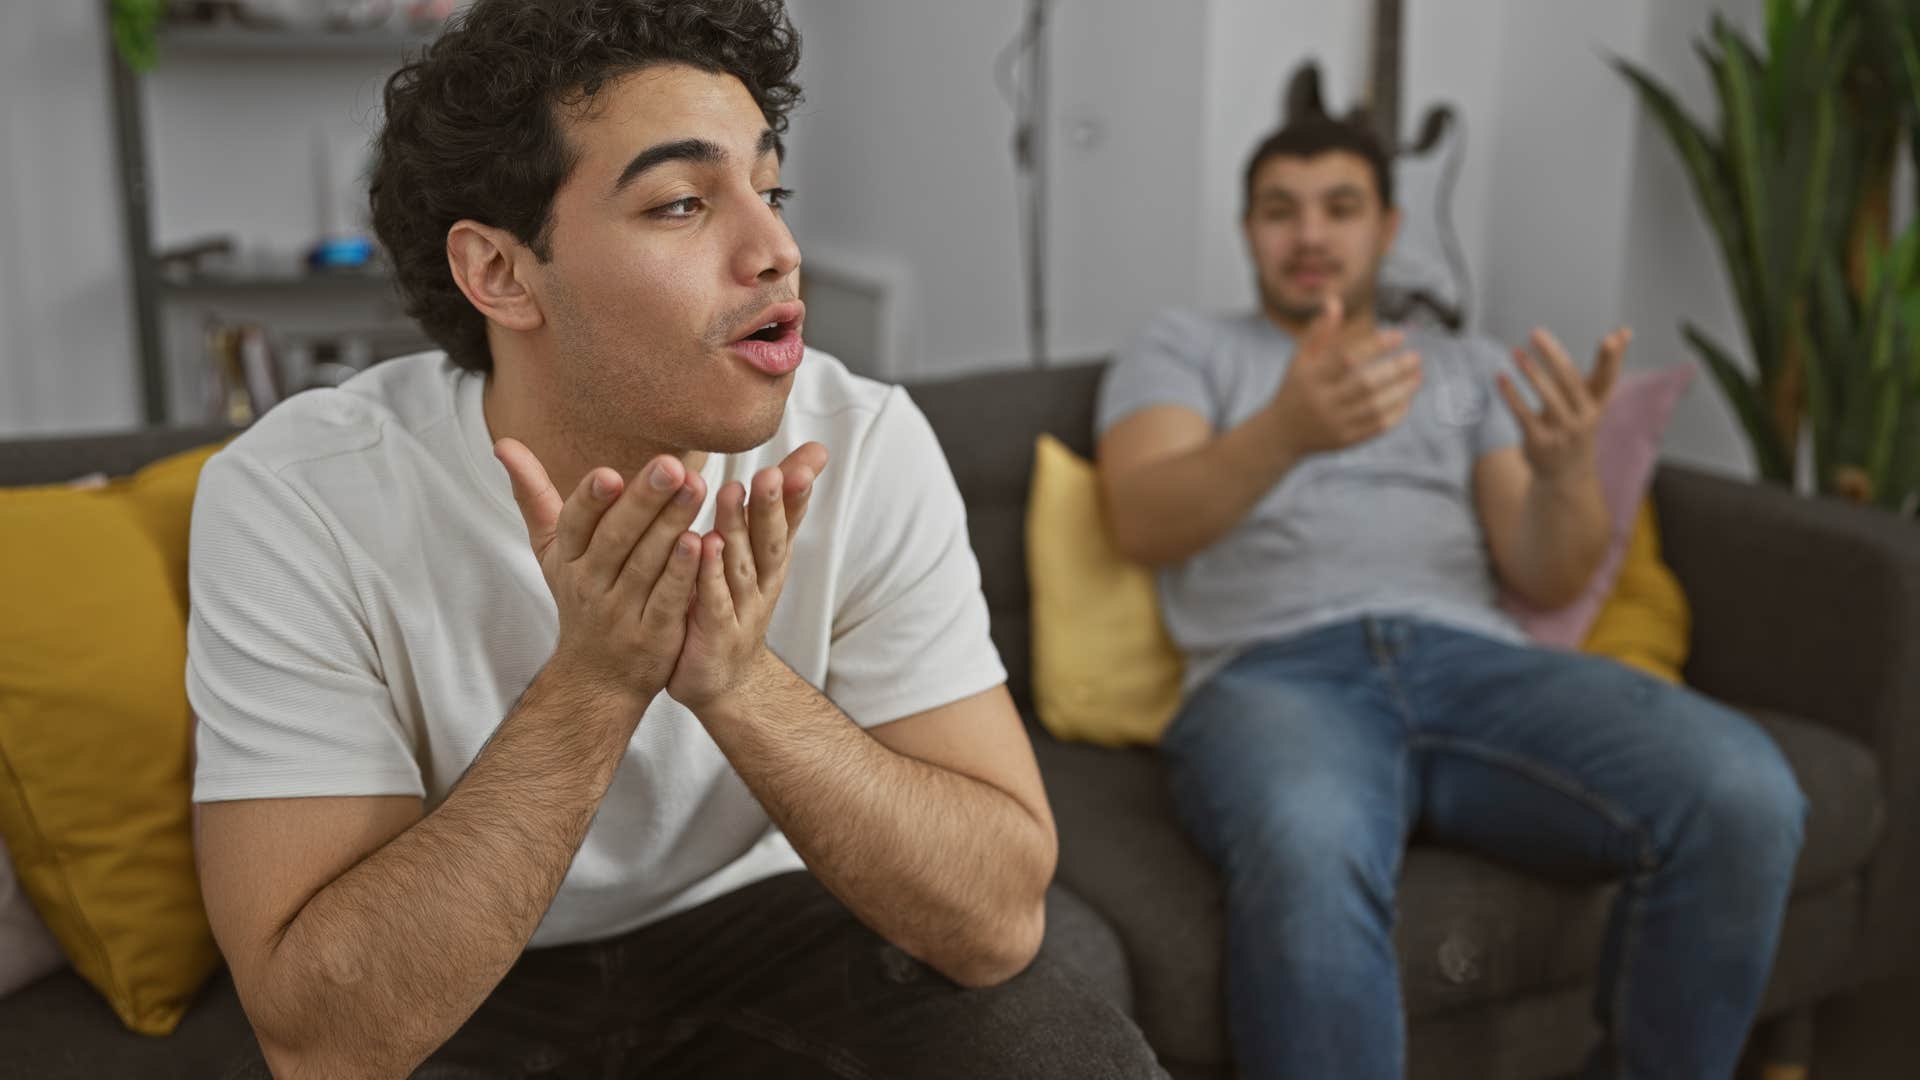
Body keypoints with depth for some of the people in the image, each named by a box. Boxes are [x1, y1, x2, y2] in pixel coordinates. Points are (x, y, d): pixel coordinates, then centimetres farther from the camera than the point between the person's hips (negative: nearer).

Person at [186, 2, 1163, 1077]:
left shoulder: (866, 452, -18)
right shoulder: (297, 498, -23)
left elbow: (999, 916, -21)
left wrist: (741, 677, -36)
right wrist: (592, 677, -36)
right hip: (451, 993, -2)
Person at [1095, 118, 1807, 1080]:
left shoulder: (1471, 369, 27)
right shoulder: (1182, 349, 20)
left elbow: (1548, 580, 14)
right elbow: (1142, 525, -1)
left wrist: (1567, 467, -11)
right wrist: (1286, 432, -22)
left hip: (1478, 664, 4)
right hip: (1276, 675, -3)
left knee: (1743, 796, -26)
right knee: (1309, 857, -41)